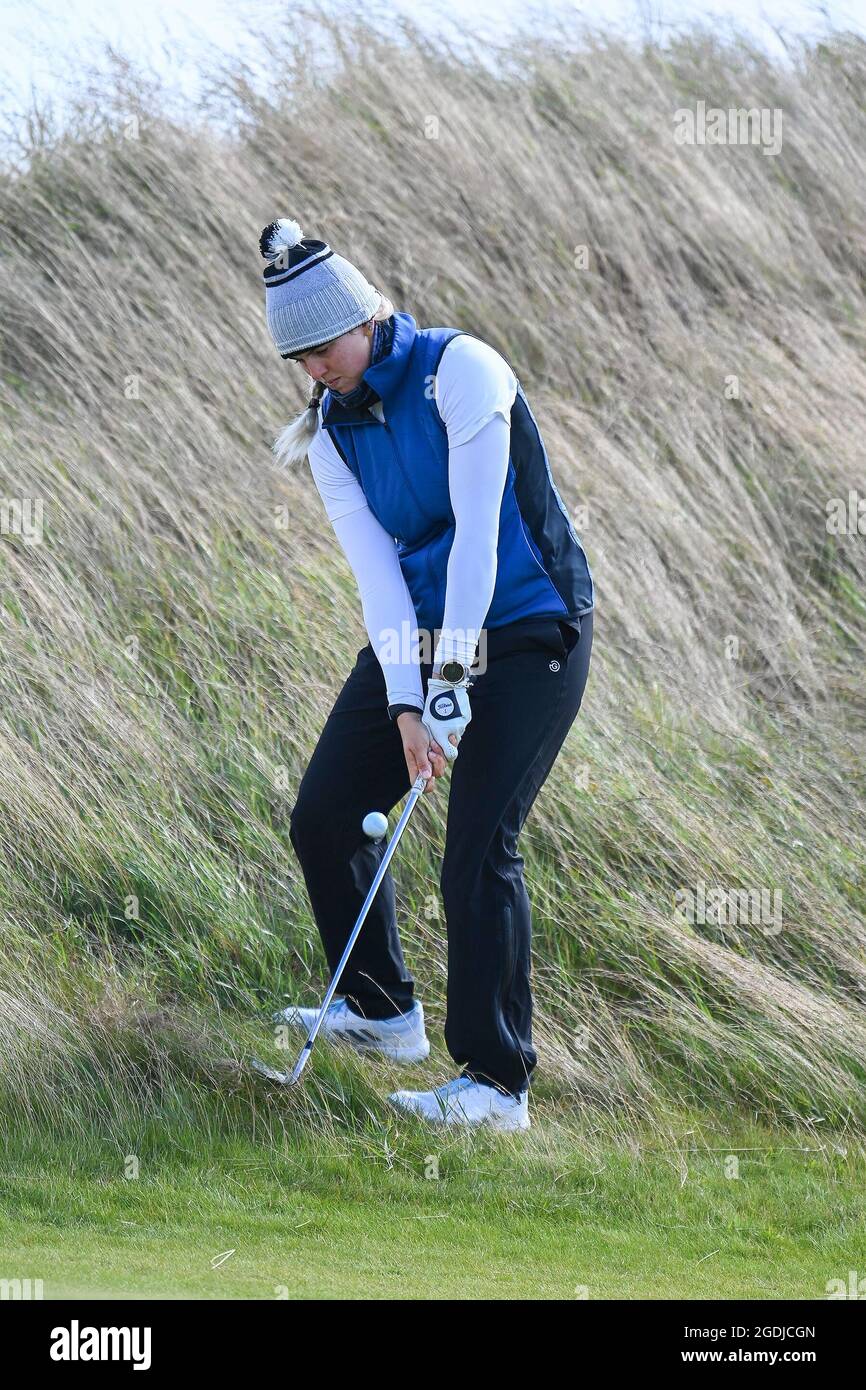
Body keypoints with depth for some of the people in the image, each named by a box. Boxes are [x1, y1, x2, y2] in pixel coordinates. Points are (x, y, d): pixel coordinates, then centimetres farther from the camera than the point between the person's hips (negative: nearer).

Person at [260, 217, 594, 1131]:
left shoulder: (459, 369, -17)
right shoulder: (331, 432, 2)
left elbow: (476, 529, -22)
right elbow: (375, 568, -7)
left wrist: (452, 678, -25)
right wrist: (405, 705, -19)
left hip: (525, 634, -7)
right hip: (420, 636, 7)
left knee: (478, 851, -15)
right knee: (325, 817, 6)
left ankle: (497, 1083, -10)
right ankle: (383, 1012, 27)